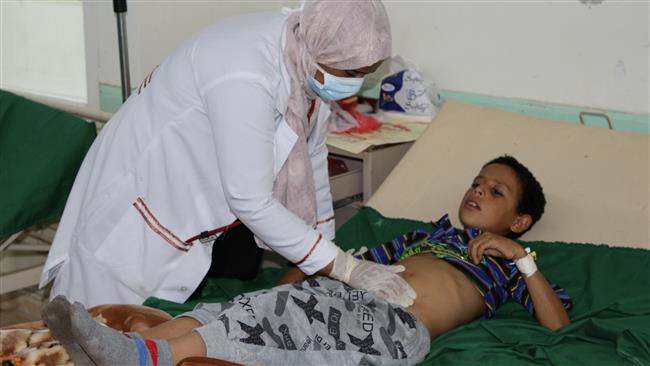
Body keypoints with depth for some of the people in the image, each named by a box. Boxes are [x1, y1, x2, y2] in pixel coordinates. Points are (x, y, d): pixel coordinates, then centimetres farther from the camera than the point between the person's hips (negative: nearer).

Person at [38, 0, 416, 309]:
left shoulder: (313, 59, -12)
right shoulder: (246, 77, -37)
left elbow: (312, 156, 1)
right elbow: (252, 203, -32)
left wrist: (328, 249, 4)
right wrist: (346, 267, -27)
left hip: (220, 198, 8)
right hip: (144, 195, -7)